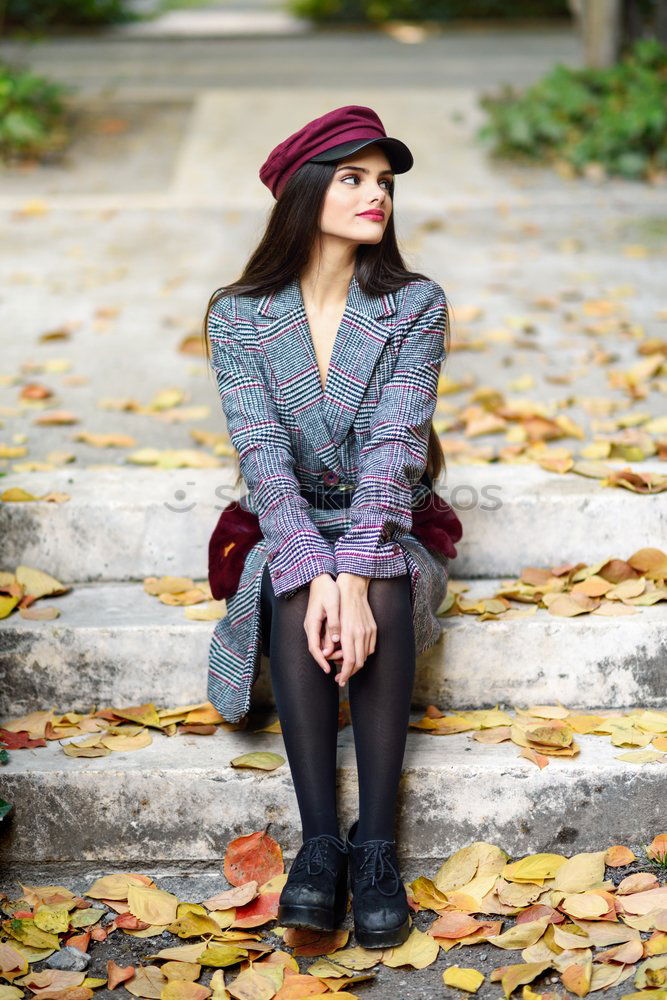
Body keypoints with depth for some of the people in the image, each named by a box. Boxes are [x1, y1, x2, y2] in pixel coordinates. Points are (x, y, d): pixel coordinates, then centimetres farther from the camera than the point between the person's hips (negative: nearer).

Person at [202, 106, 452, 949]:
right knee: (298, 596, -33)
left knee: (384, 592, -33)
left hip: (385, 524, 0)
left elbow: (392, 442, -17)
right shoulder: (237, 316, -4)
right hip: (289, 527, 0)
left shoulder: (416, 306, -5)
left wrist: (355, 575, -33)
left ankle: (375, 843, -34)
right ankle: (318, 839, -33)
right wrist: (319, 575, -32)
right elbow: (262, 452, -15)